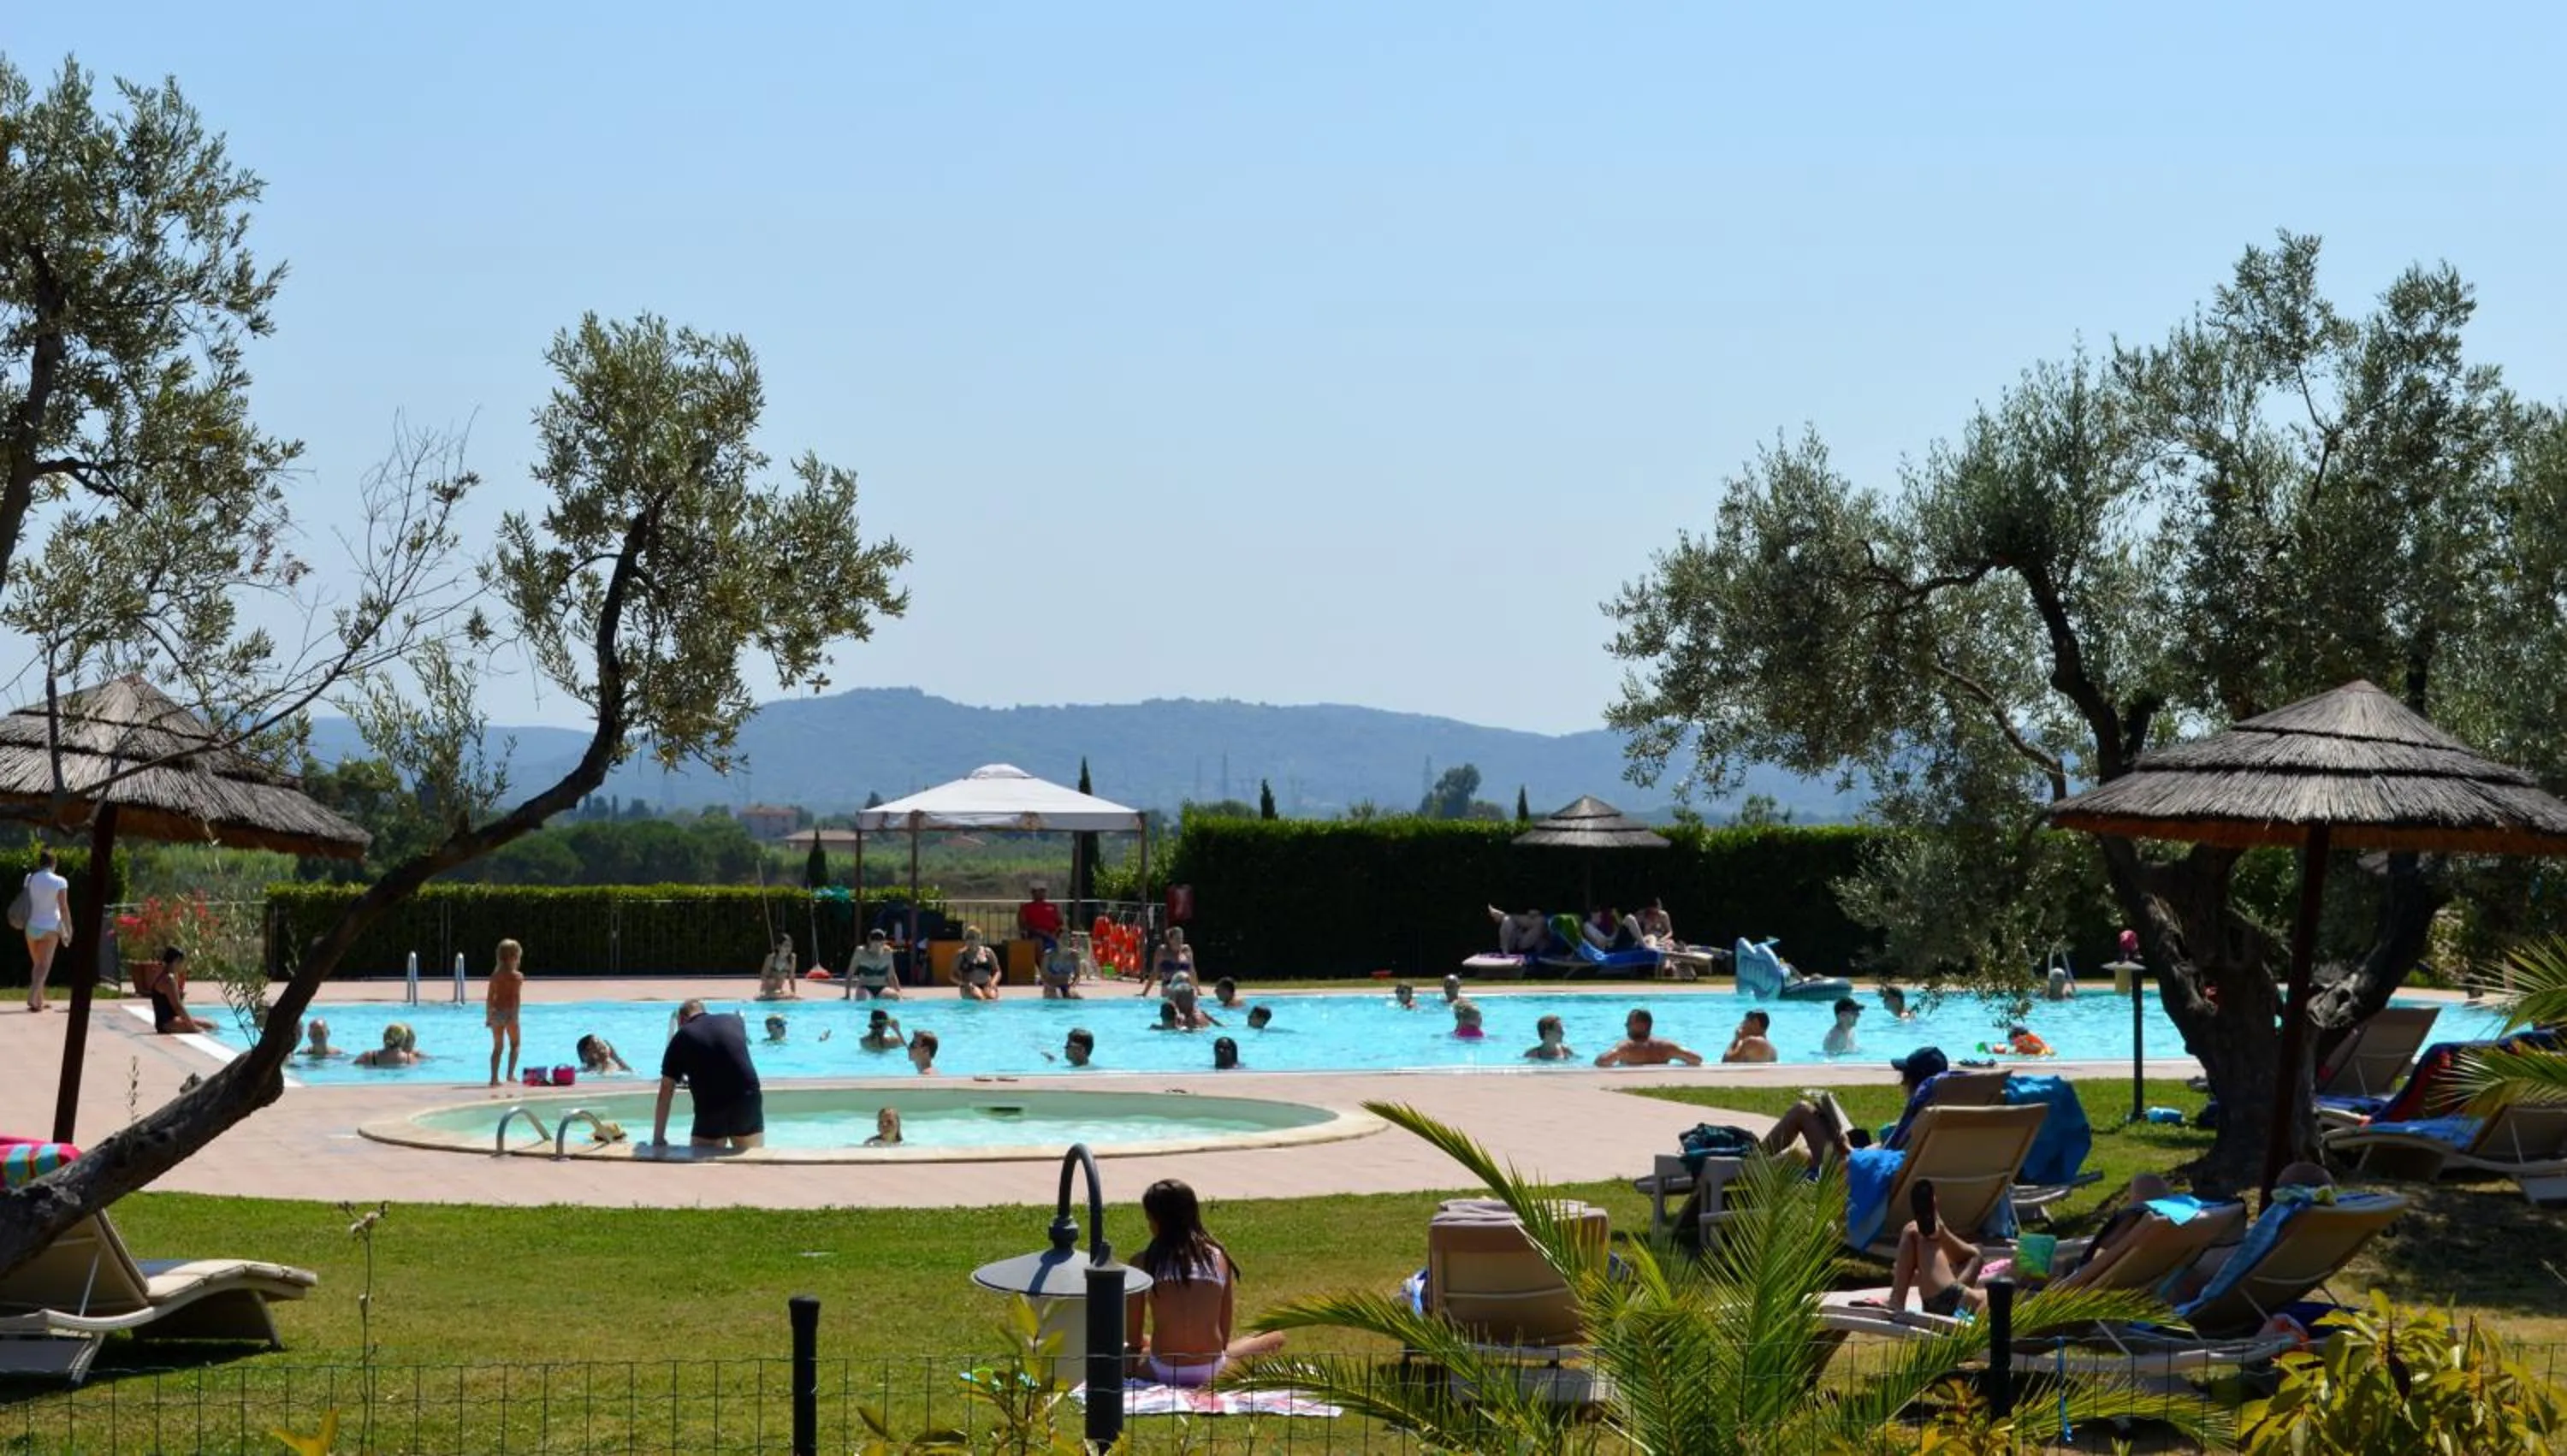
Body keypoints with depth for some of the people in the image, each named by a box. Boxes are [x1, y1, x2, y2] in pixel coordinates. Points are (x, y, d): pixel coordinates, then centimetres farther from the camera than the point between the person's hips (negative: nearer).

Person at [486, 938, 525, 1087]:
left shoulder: (495, 975, 6)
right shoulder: (517, 976, -8)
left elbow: (489, 997, 8)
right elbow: (517, 998, -15)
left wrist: (488, 1015, 14)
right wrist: (514, 1016, -16)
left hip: (496, 1012, 4)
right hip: (509, 1012, -4)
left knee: (497, 1046, 12)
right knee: (514, 1044, 13)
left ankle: (494, 1078, 9)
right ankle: (510, 1074, 2)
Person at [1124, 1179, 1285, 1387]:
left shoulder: (1143, 1262, -5)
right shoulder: (1219, 1257, 1)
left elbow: (1133, 1338, 2)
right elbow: (1225, 1331, 7)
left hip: (1163, 1371, 0)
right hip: (1211, 1370, 0)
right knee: (1275, 1340, 25)